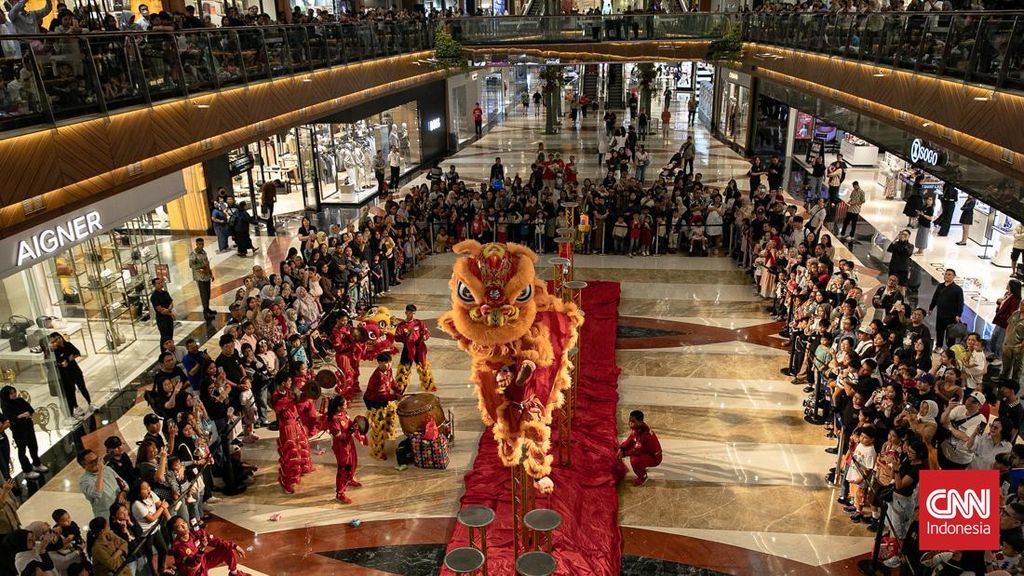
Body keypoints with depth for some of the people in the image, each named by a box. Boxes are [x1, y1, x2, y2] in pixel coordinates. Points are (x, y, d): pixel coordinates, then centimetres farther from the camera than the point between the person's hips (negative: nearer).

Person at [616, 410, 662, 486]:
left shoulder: (646, 434, -34)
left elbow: (638, 450, -32)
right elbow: (630, 440, 2)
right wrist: (621, 449, -13)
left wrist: (624, 453, -24)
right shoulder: (636, 428, -9)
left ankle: (643, 477, 0)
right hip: (645, 451, 9)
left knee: (635, 460, -34)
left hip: (654, 457, -9)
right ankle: (642, 467, 23)